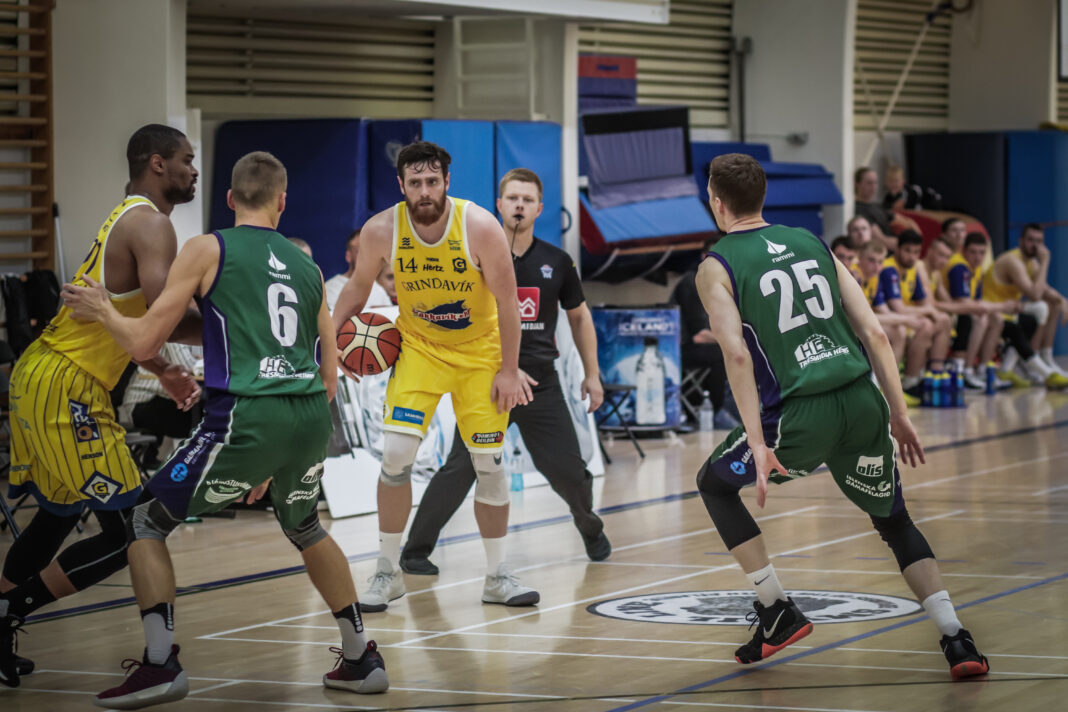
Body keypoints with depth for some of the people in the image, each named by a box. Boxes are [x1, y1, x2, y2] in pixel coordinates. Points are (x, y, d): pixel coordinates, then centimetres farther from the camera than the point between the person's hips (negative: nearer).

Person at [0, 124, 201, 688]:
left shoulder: (127, 218, 20)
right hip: (67, 390, -10)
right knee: (131, 533, -8)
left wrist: (163, 372, 21)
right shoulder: (151, 224, -12)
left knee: (58, 515, 25)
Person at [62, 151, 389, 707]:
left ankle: (160, 665, 1)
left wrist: (102, 311, 23)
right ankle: (360, 659, 34)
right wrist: (277, 460, 29)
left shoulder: (207, 250, 5)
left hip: (245, 416, -5)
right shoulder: (307, 266, 20)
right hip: (313, 416, 5)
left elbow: (143, 343, 2)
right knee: (303, 526, 33)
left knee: (146, 521, 12)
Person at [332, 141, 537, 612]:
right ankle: (388, 573, 0)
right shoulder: (381, 231, -17)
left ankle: (497, 576, 16)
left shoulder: (480, 227, -22)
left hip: (480, 351, -1)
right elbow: (357, 289, 2)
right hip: (419, 348, 1)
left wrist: (509, 370, -12)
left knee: (489, 461, 1)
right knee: (395, 451, -14)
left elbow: (507, 301, -13)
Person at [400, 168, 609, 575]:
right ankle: (415, 551, -4)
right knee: (461, 468, -14)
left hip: (541, 384, 3)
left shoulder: (556, 262, 6)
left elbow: (579, 316, 18)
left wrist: (592, 375, 16)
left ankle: (591, 530, 33)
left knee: (568, 470, 2)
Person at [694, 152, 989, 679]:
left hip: (802, 415, -4)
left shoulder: (717, 266, 4)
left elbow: (737, 354, -11)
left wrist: (758, 444, -14)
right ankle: (956, 641, 6)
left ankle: (777, 613, 16)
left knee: (715, 484, 22)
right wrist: (898, 415, 15)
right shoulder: (811, 243, 18)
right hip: (863, 400, 4)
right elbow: (874, 332, 11)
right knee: (894, 521, 22)